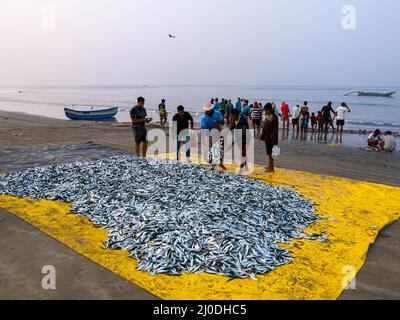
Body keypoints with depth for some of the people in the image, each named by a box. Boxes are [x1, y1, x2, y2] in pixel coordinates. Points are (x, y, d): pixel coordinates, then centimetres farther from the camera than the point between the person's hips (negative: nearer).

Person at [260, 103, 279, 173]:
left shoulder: (274, 117, -17)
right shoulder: (267, 116, 11)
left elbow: (275, 129, -21)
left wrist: (274, 140, -23)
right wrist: (263, 136, 17)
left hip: (270, 138, -9)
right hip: (267, 137, 9)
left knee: (270, 153, -4)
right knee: (268, 152, 17)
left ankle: (271, 168, 4)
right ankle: (270, 165, 28)